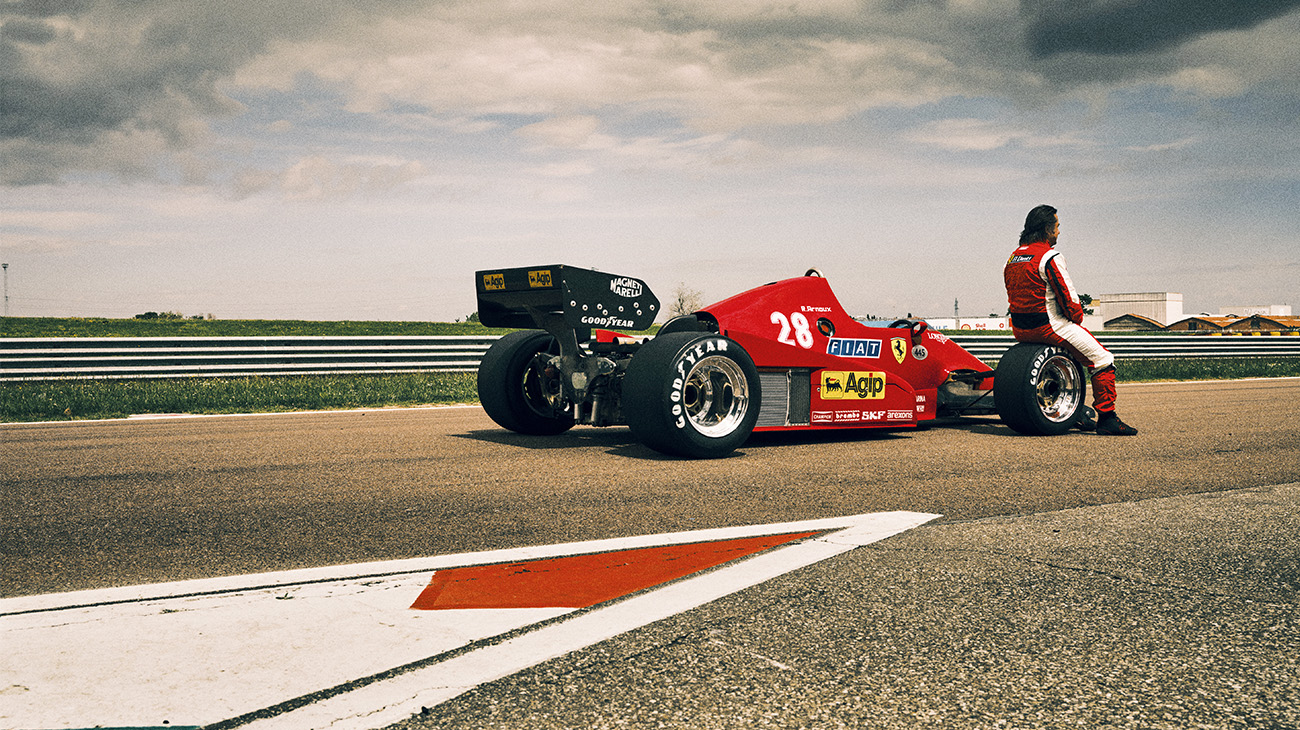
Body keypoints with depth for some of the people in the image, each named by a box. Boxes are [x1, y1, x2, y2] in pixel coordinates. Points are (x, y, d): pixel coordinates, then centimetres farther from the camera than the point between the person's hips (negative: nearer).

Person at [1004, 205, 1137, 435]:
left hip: (1020, 328, 9)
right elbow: (1067, 297, -17)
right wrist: (1077, 317, 2)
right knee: (1102, 360, 0)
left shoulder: (1014, 257, 11)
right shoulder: (1050, 257, -16)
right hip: (1048, 326, -9)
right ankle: (1107, 417, -1)